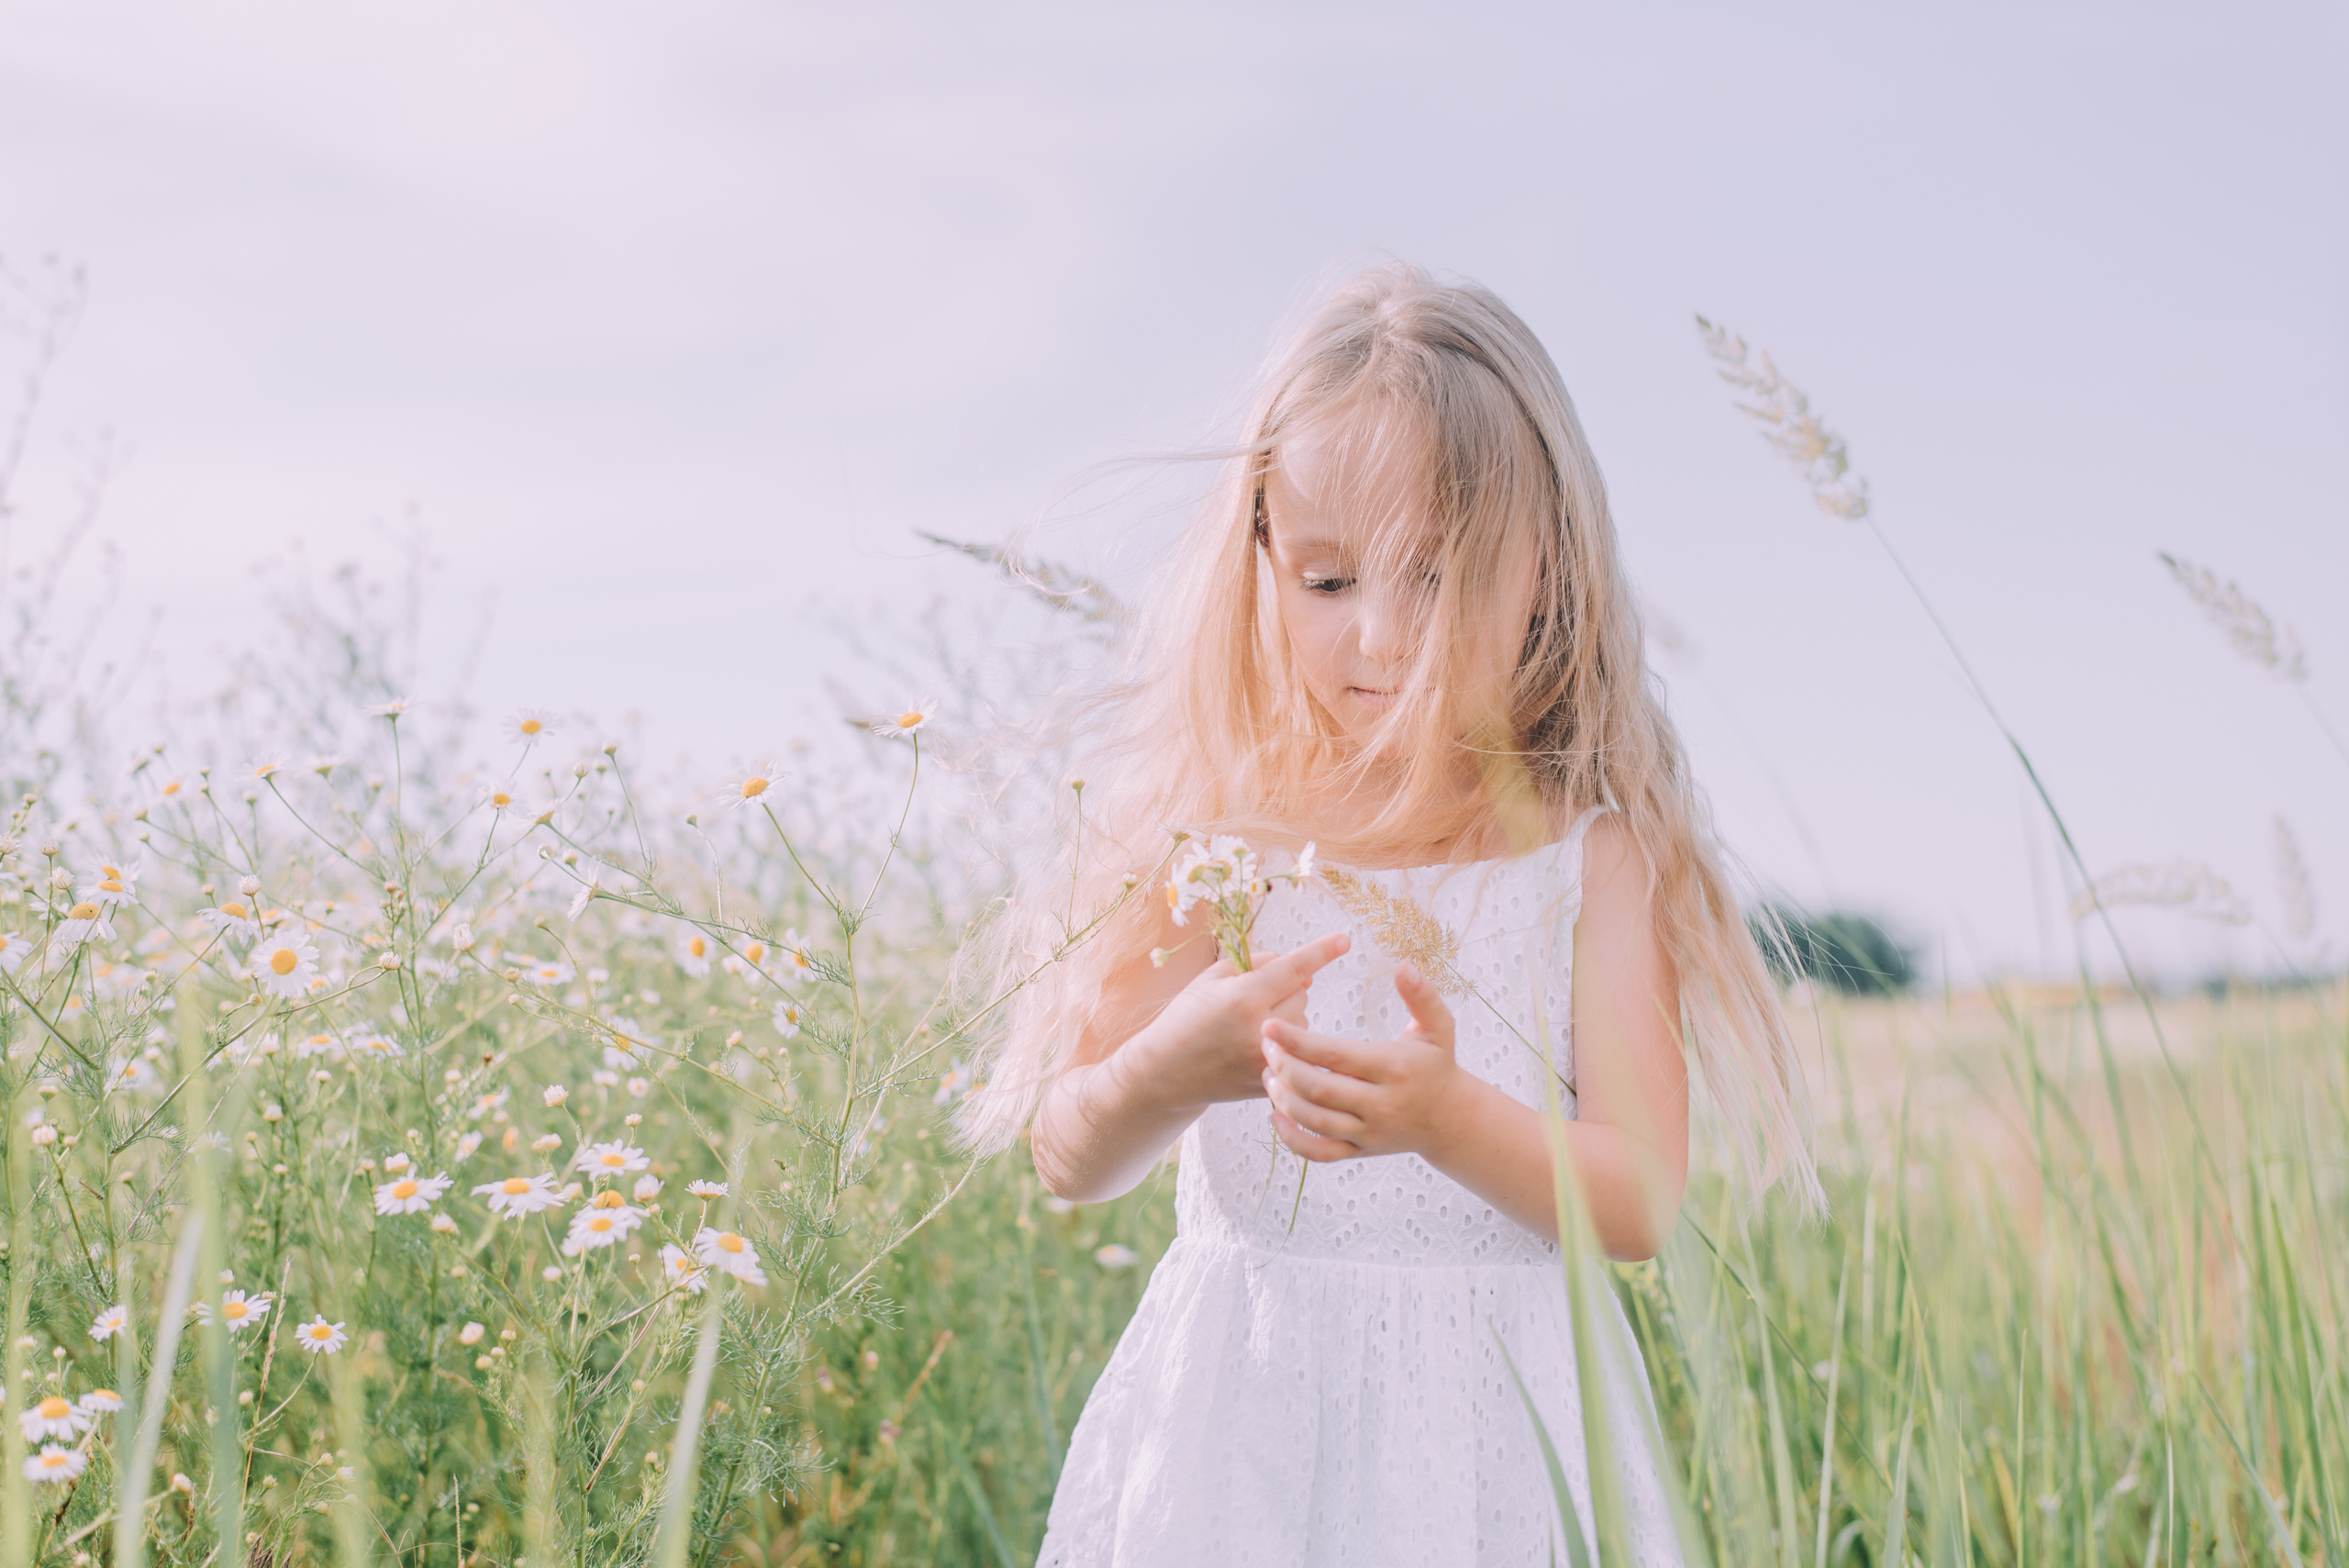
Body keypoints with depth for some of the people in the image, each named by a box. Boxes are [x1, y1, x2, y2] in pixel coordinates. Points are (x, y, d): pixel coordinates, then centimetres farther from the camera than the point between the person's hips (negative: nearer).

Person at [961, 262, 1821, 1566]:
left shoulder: (1589, 846, -4)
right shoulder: (1225, 832, -1)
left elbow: (1641, 1203, -8)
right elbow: (1070, 1161, 1)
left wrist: (1450, 1118, -26)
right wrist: (1170, 1071, -20)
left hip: (1490, 1423, -1)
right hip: (1238, 1416, 1)